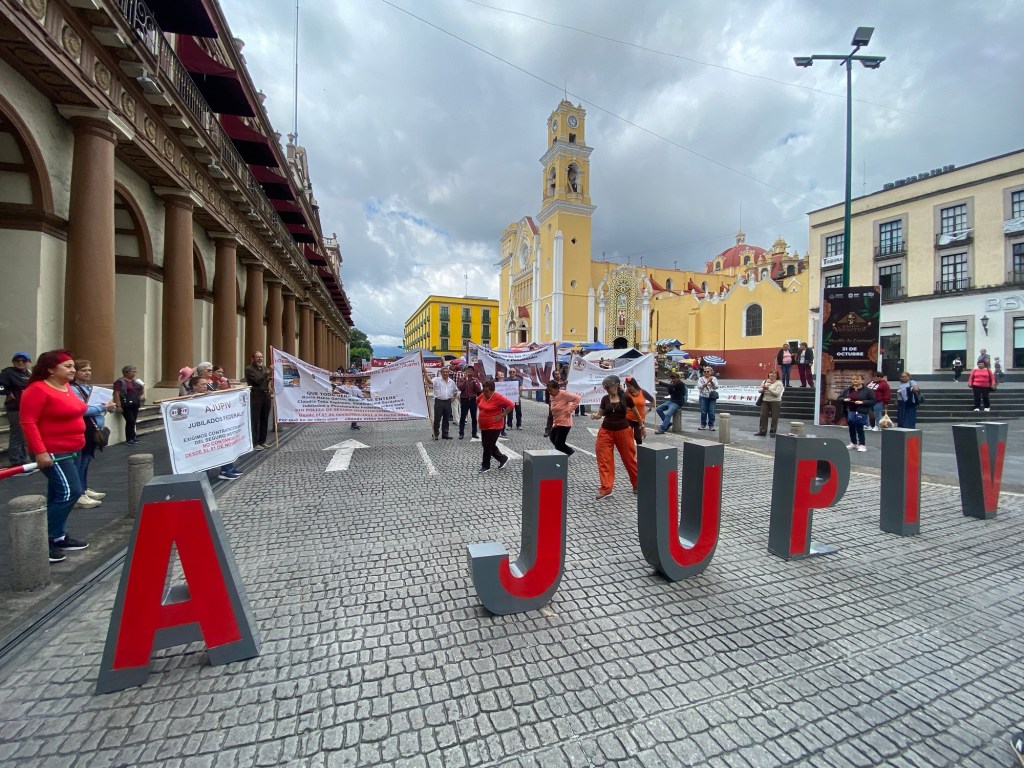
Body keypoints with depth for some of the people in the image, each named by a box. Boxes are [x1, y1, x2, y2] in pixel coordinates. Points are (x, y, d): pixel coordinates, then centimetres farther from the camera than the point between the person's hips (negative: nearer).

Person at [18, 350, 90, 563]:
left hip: (71, 451, 9)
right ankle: (45, 541, 2)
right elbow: (28, 423, -20)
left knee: (58, 495, 15)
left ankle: (58, 537, 24)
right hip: (53, 453, -9)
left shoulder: (66, 386, 9)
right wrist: (40, 452, -24)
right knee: (69, 492, -11)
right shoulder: (37, 390, -16)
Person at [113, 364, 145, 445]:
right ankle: (129, 439, -2)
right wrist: (118, 406, -19)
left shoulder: (135, 381, 15)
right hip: (126, 404, -7)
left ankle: (132, 437, 16)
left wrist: (142, 385, 2)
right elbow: (116, 394, -12)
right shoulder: (120, 382, -7)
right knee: (130, 421, -11)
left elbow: (141, 393, 21)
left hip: (135, 404, 7)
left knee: (133, 421, 8)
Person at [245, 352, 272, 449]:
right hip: (256, 396, -7)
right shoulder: (249, 369, -4)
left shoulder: (264, 368, 16)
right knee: (255, 421, -3)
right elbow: (257, 380, -16)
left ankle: (262, 441, 18)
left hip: (266, 395, 7)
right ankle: (255, 443, 2)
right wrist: (267, 373, -18)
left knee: (265, 420, 10)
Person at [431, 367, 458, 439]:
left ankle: (445, 434, 19)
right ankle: (435, 434, 9)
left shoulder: (451, 382, 11)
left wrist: (454, 397, 11)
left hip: (448, 402, 5)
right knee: (437, 419, 0)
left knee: (446, 419, 10)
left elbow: (456, 390, 26)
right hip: (439, 401, -4)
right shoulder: (437, 380, -4)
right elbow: (430, 382, -25)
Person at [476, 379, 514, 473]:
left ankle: (486, 466, 16)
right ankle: (503, 459, 31)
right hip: (484, 426, 8)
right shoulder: (482, 395, 1)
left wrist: (502, 415, -19)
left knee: (488, 446, 0)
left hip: (494, 426, -8)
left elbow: (510, 405, -19)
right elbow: (477, 401, 22)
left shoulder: (498, 397, -20)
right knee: (490, 445, 15)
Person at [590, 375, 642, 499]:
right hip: (606, 432, 2)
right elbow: (600, 414, 8)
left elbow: (636, 412, 7)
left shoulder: (625, 397, -7)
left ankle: (637, 484, 31)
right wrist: (594, 416, -15)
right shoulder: (605, 399, -1)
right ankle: (606, 488, 1)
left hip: (623, 431, -2)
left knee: (629, 458, 10)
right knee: (604, 459, -5)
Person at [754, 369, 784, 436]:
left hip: (775, 402, -4)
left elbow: (777, 393, -16)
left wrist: (768, 388, -24)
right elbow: (760, 391, 6)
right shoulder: (764, 381, 11)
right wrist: (763, 388, -16)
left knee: (774, 417, 1)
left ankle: (773, 431, 11)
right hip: (765, 401, 4)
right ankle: (762, 431, 6)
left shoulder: (779, 383, -4)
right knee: (763, 416, 1)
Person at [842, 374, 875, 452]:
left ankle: (862, 445, 6)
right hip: (849, 412, 5)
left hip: (860, 413, -5)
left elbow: (873, 401, -5)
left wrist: (862, 402, -18)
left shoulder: (867, 390, -3)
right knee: (851, 428, 13)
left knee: (859, 429, -5)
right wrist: (844, 399, -6)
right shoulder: (848, 390, 10)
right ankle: (853, 443, 27)